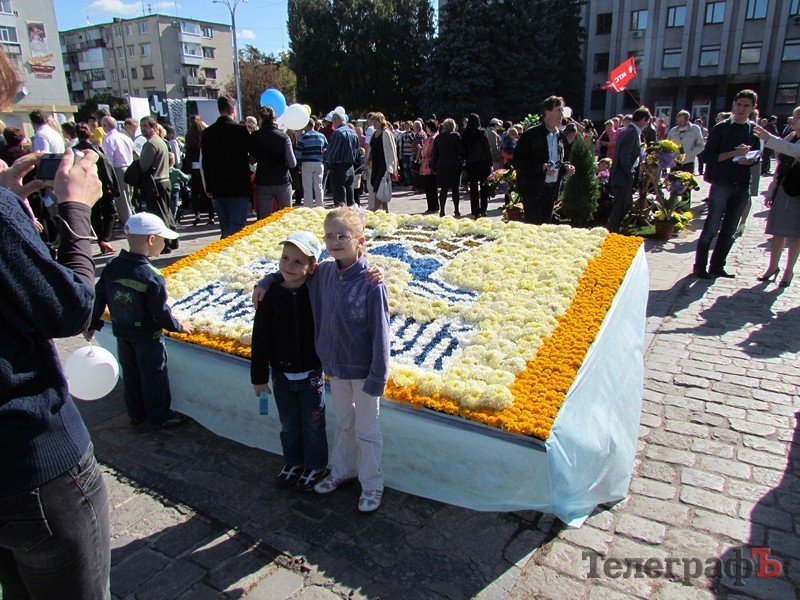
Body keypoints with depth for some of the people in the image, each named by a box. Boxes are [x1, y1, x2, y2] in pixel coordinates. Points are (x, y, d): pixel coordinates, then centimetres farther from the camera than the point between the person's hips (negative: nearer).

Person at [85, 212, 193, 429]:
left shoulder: (112, 267, -8)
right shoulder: (152, 278, -27)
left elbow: (98, 298, 1)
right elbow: (161, 314, -21)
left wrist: (92, 325, 13)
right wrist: (179, 326, -3)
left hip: (121, 333, 6)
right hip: (147, 336, -6)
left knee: (130, 374, 20)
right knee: (153, 376, 10)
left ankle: (136, 415, 35)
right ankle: (158, 417, 23)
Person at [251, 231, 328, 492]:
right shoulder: (271, 295, -9)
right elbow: (260, 338, -3)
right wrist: (259, 375, 0)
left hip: (311, 373, -2)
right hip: (281, 374, 2)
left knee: (313, 424, 14)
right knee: (288, 424, 20)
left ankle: (315, 466, 35)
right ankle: (293, 463, 42)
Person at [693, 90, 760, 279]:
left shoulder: (755, 130, 11)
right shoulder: (722, 128, -2)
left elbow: (756, 158, 17)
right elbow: (707, 156, -7)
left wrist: (749, 160, -6)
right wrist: (734, 153, -17)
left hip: (742, 186, 5)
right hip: (721, 184, -5)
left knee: (730, 230, 8)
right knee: (712, 228, -4)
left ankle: (717, 266, 17)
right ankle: (700, 266, 4)